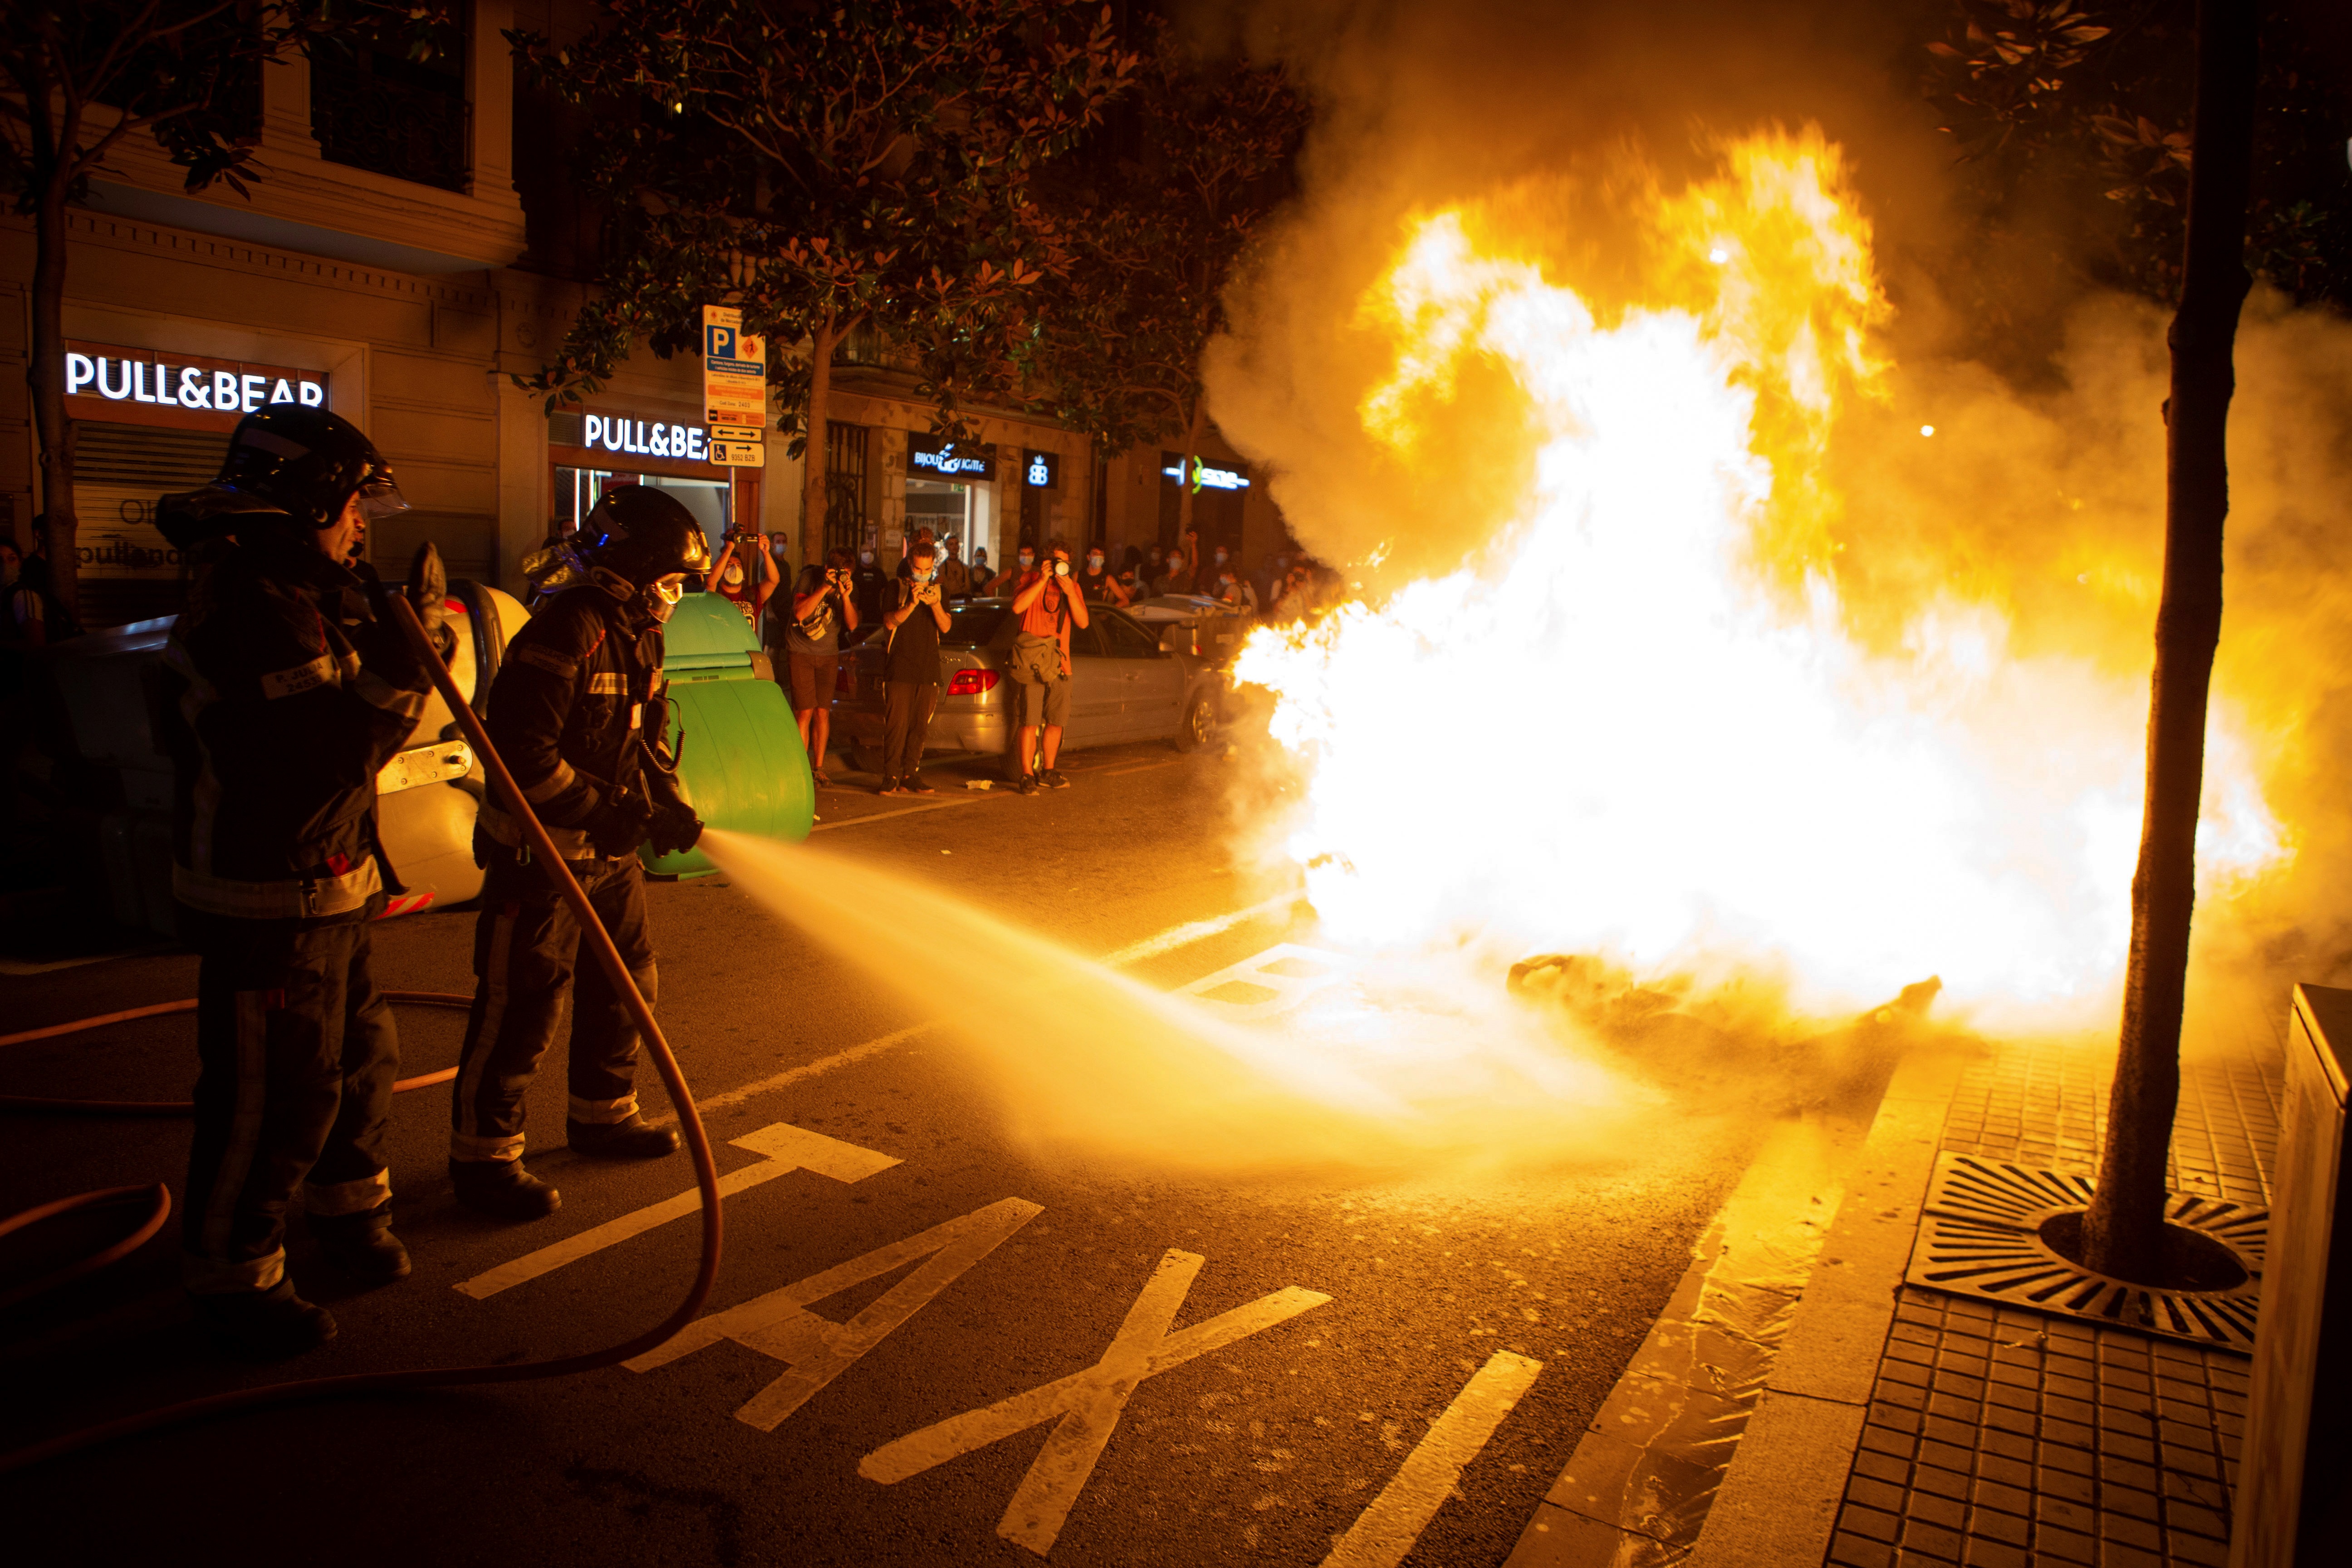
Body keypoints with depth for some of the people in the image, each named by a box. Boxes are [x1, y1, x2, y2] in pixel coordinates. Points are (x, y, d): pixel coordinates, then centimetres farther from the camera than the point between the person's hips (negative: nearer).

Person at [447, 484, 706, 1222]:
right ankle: (483, 1155, 10)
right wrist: (599, 813, -23)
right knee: (522, 1005, -3)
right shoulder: (568, 632, -21)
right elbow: (520, 752, -26)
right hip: (540, 853, -10)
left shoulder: (639, 635, 10)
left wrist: (669, 806, 1)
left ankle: (602, 1115, 37)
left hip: (609, 852, 10)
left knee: (623, 984, 19)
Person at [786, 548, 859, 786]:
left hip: (829, 655, 3)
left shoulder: (850, 585, -3)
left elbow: (852, 625, -10)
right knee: (805, 712, -9)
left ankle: (818, 768, 12)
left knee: (823, 713, 2)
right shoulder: (810, 577, -12)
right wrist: (824, 588, -28)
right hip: (800, 652, -3)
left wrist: (845, 596, -25)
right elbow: (799, 614, -23)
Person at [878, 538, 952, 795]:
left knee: (920, 726, 3)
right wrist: (912, 604, -18)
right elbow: (890, 623, -5)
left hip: (928, 670, 3)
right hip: (899, 668, -3)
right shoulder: (897, 587, 6)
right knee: (897, 724, -10)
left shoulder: (939, 591, 14)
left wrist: (936, 605, -18)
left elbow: (945, 627, 1)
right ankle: (891, 778, -7)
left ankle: (910, 778, 8)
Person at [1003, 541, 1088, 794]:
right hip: (1031, 664, -5)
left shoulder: (1072, 589, 15)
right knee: (1030, 723, -8)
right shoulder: (1029, 582, 4)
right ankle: (1026, 776, -3)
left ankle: (1048, 772, 24)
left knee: (1056, 722, 11)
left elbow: (1083, 622, 1)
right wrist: (1042, 581, -16)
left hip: (1059, 664, 5)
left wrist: (1069, 592, -10)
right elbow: (1018, 607, -17)